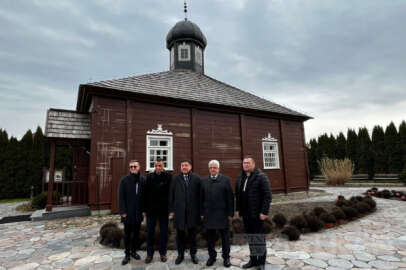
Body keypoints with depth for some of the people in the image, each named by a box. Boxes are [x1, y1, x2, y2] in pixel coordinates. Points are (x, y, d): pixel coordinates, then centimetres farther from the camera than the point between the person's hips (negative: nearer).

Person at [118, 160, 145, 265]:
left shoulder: (143, 180, 0)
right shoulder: (124, 180, -5)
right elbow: (121, 197, -6)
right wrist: (123, 211, -11)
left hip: (138, 213, 2)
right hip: (128, 213, -2)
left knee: (136, 233, 14)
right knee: (127, 234, 9)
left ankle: (134, 251, 30)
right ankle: (127, 254, 23)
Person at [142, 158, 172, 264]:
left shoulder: (168, 177, -5)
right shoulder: (149, 177, 1)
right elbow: (146, 193, 2)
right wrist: (144, 209, 1)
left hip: (164, 209, -1)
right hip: (151, 209, 2)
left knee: (164, 232, 11)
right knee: (150, 232, 10)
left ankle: (163, 252, 27)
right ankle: (149, 253, 26)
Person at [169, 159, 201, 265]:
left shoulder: (196, 178, -1)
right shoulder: (175, 178, 2)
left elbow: (199, 195, -2)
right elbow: (171, 195, 2)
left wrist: (200, 210, -3)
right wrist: (171, 210, -1)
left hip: (193, 211, 0)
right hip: (179, 211, 1)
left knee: (192, 234, 12)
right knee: (180, 234, 12)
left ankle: (193, 254, 29)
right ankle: (180, 254, 29)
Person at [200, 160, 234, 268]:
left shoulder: (226, 180, -3)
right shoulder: (204, 181, 4)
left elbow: (230, 198, -4)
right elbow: (201, 198, 6)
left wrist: (230, 213, -6)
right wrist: (202, 213, 3)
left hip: (222, 214, -2)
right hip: (208, 214, 2)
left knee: (225, 237, 11)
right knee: (210, 237, 13)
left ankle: (226, 257, 28)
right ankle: (212, 256, 31)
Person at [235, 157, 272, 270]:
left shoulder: (261, 177, -9)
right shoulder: (240, 178, 11)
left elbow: (268, 195, -13)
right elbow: (237, 195, 16)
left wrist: (264, 212, -17)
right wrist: (238, 209, 12)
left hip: (257, 214, -5)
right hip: (245, 214, 6)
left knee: (259, 238, 4)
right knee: (250, 237, 14)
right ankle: (253, 260, 27)